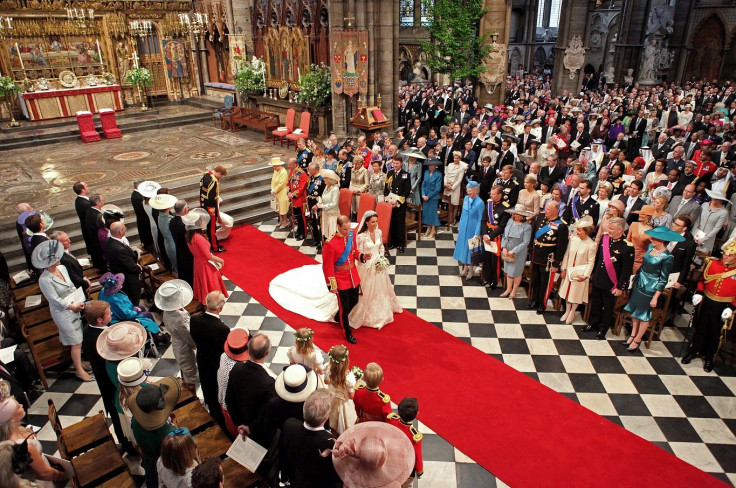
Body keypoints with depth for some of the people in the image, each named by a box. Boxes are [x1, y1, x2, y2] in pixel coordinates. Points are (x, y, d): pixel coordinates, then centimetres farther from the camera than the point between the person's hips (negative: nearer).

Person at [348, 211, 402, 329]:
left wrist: (381, 259, -1)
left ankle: (382, 311, 43)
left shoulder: (379, 232, -3)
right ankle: (368, 316, 24)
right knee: (367, 292, 5)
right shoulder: (361, 236, -20)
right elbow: (359, 255, -15)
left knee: (380, 288, 21)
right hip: (367, 267, -6)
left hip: (379, 265, 6)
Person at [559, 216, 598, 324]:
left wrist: (585, 275, -14)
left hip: (580, 273, -4)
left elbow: (591, 262, -12)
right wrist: (563, 269, 1)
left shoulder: (592, 245, -17)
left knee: (576, 293, 10)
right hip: (569, 271, 4)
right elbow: (566, 255, 1)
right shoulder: (573, 239, -8)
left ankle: (572, 313, 29)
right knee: (567, 291, 16)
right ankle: (567, 311, 34)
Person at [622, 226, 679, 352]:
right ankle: (633, 335, 32)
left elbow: (663, 280, -16)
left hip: (650, 289, -7)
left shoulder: (667, 257, -20)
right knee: (634, 311, 16)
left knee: (644, 316, 8)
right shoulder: (650, 247, -1)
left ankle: (637, 341, 22)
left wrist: (655, 297, -15)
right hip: (638, 284, 7)